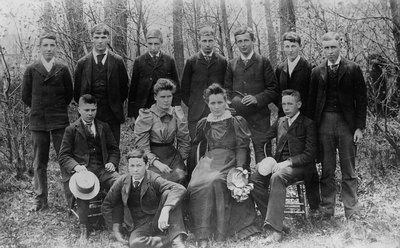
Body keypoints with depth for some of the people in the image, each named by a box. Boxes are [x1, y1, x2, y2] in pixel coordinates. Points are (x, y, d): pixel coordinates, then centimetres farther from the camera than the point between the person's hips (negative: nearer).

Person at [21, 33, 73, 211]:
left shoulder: (63, 70, 4)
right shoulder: (31, 70, 5)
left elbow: (69, 94, 9)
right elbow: (26, 96, 8)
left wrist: (59, 109, 8)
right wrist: (39, 109, 8)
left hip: (60, 121, -1)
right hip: (38, 122, 1)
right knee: (39, 163, 6)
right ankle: (40, 200, 15)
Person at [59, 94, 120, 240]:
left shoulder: (104, 127, 19)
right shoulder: (71, 130, 9)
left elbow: (114, 149, 22)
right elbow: (63, 156, 5)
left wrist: (112, 163, 0)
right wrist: (76, 166, -16)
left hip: (102, 169, 3)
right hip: (82, 169, -3)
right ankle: (83, 229, -24)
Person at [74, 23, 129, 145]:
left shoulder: (117, 61, 2)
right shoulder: (83, 63, 4)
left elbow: (124, 87, 7)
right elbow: (77, 91, 11)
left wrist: (116, 105, 5)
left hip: (112, 115, 0)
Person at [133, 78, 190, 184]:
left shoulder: (177, 114, 7)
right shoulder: (146, 116, -3)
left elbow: (184, 140, 17)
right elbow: (141, 146, -7)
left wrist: (181, 159, 8)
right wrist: (157, 163, -18)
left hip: (172, 154, 3)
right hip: (152, 156, -3)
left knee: (180, 177, -22)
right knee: (161, 179, -27)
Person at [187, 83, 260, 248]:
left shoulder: (237, 121, 9)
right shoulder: (204, 123, 20)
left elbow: (242, 147, 1)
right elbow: (193, 144, 22)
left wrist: (240, 167, -14)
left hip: (230, 161, -3)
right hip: (209, 161, 3)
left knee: (215, 181, -35)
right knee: (197, 184, -29)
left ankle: (220, 231, -29)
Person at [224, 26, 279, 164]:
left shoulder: (263, 62, 4)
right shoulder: (231, 64, 14)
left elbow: (274, 89, 0)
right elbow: (227, 89, 16)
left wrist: (257, 98, -14)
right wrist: (234, 101, -4)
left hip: (259, 115, -3)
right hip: (237, 115, 3)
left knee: (261, 151, -5)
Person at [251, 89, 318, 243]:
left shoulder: (308, 124, 1)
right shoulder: (280, 122, 20)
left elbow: (310, 154, -7)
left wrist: (288, 162, -19)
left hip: (299, 166, -6)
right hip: (279, 163, 6)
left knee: (277, 177, -37)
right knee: (254, 179, -23)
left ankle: (276, 230, -41)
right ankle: (273, 219, -20)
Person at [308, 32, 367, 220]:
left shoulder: (353, 69, 3)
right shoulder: (317, 72, 9)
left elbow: (361, 99, 1)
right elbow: (312, 101, 10)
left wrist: (359, 127, -5)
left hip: (347, 123, -1)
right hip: (324, 123, 2)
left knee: (348, 171, 4)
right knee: (326, 170, 6)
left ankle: (352, 212, 12)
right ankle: (326, 211, 13)